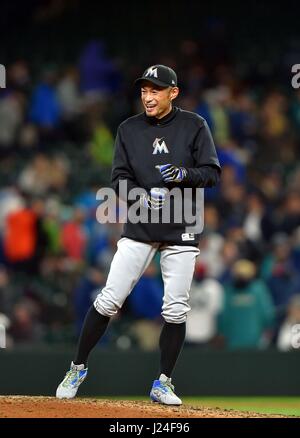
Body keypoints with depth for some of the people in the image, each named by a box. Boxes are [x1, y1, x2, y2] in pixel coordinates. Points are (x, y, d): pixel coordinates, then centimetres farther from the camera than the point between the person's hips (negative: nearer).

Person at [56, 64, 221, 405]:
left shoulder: (194, 126, -1)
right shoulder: (129, 130, 4)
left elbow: (212, 173, -4)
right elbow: (120, 179, 1)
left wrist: (185, 175, -23)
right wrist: (144, 197, -18)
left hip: (181, 230, -1)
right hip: (139, 227, 1)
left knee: (176, 310, -2)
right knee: (109, 300, -5)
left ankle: (162, 383, 11)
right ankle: (78, 368, 9)